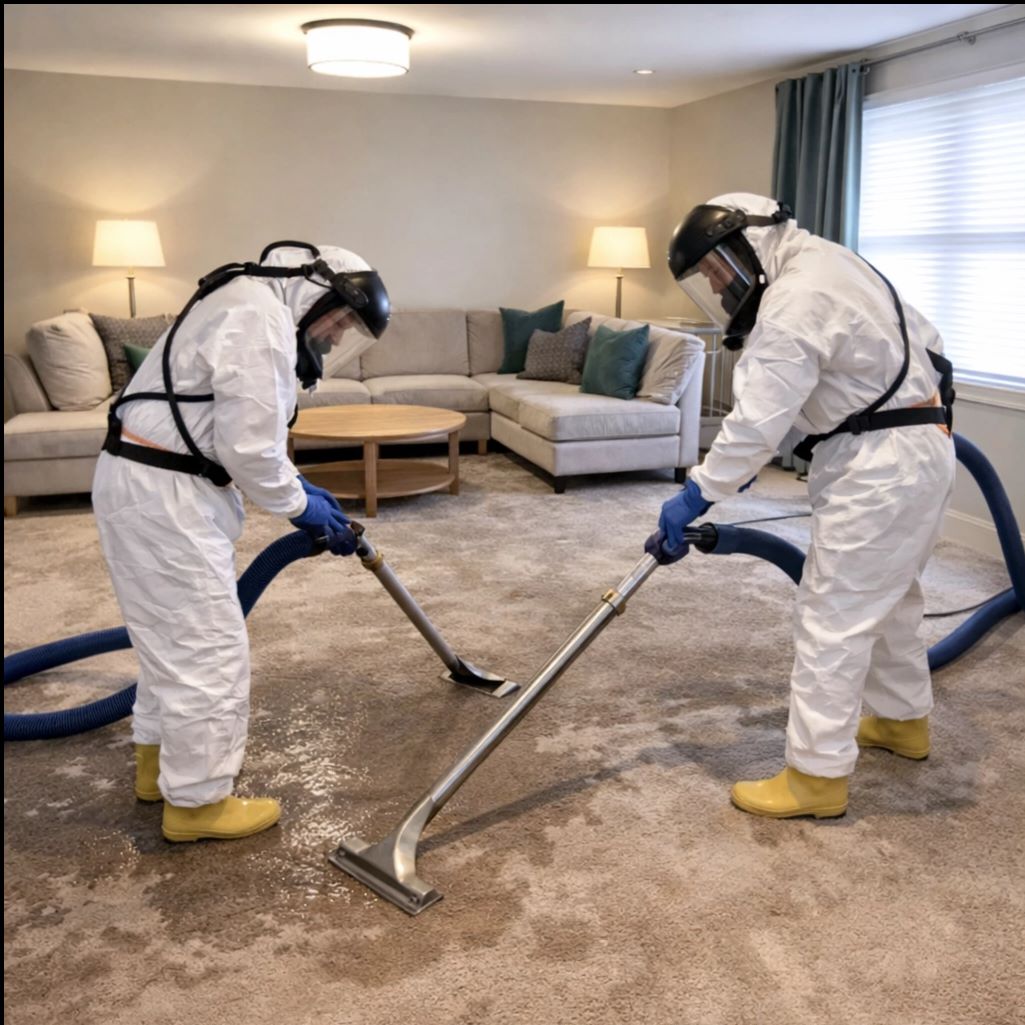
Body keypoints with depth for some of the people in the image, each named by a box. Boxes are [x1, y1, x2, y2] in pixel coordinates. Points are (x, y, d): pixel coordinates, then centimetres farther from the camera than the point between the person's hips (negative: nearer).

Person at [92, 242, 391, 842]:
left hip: (150, 483, 11)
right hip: (163, 493, -11)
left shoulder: (253, 306, 17)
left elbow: (247, 434, 22)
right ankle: (197, 801, 13)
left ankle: (159, 760, 38)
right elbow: (248, 447, -22)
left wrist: (304, 494, 18)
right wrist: (300, 505, -6)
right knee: (207, 645, -2)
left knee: (174, 633, 22)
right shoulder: (262, 318, -18)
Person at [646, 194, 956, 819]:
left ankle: (817, 777, 2)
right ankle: (903, 721, 40)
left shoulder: (794, 299, -20)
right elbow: (920, 337, 21)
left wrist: (694, 498, -17)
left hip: (883, 463, -11)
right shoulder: (823, 263, 13)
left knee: (833, 616, -6)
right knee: (888, 596, 23)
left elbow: (758, 421, -25)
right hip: (917, 447, 11)